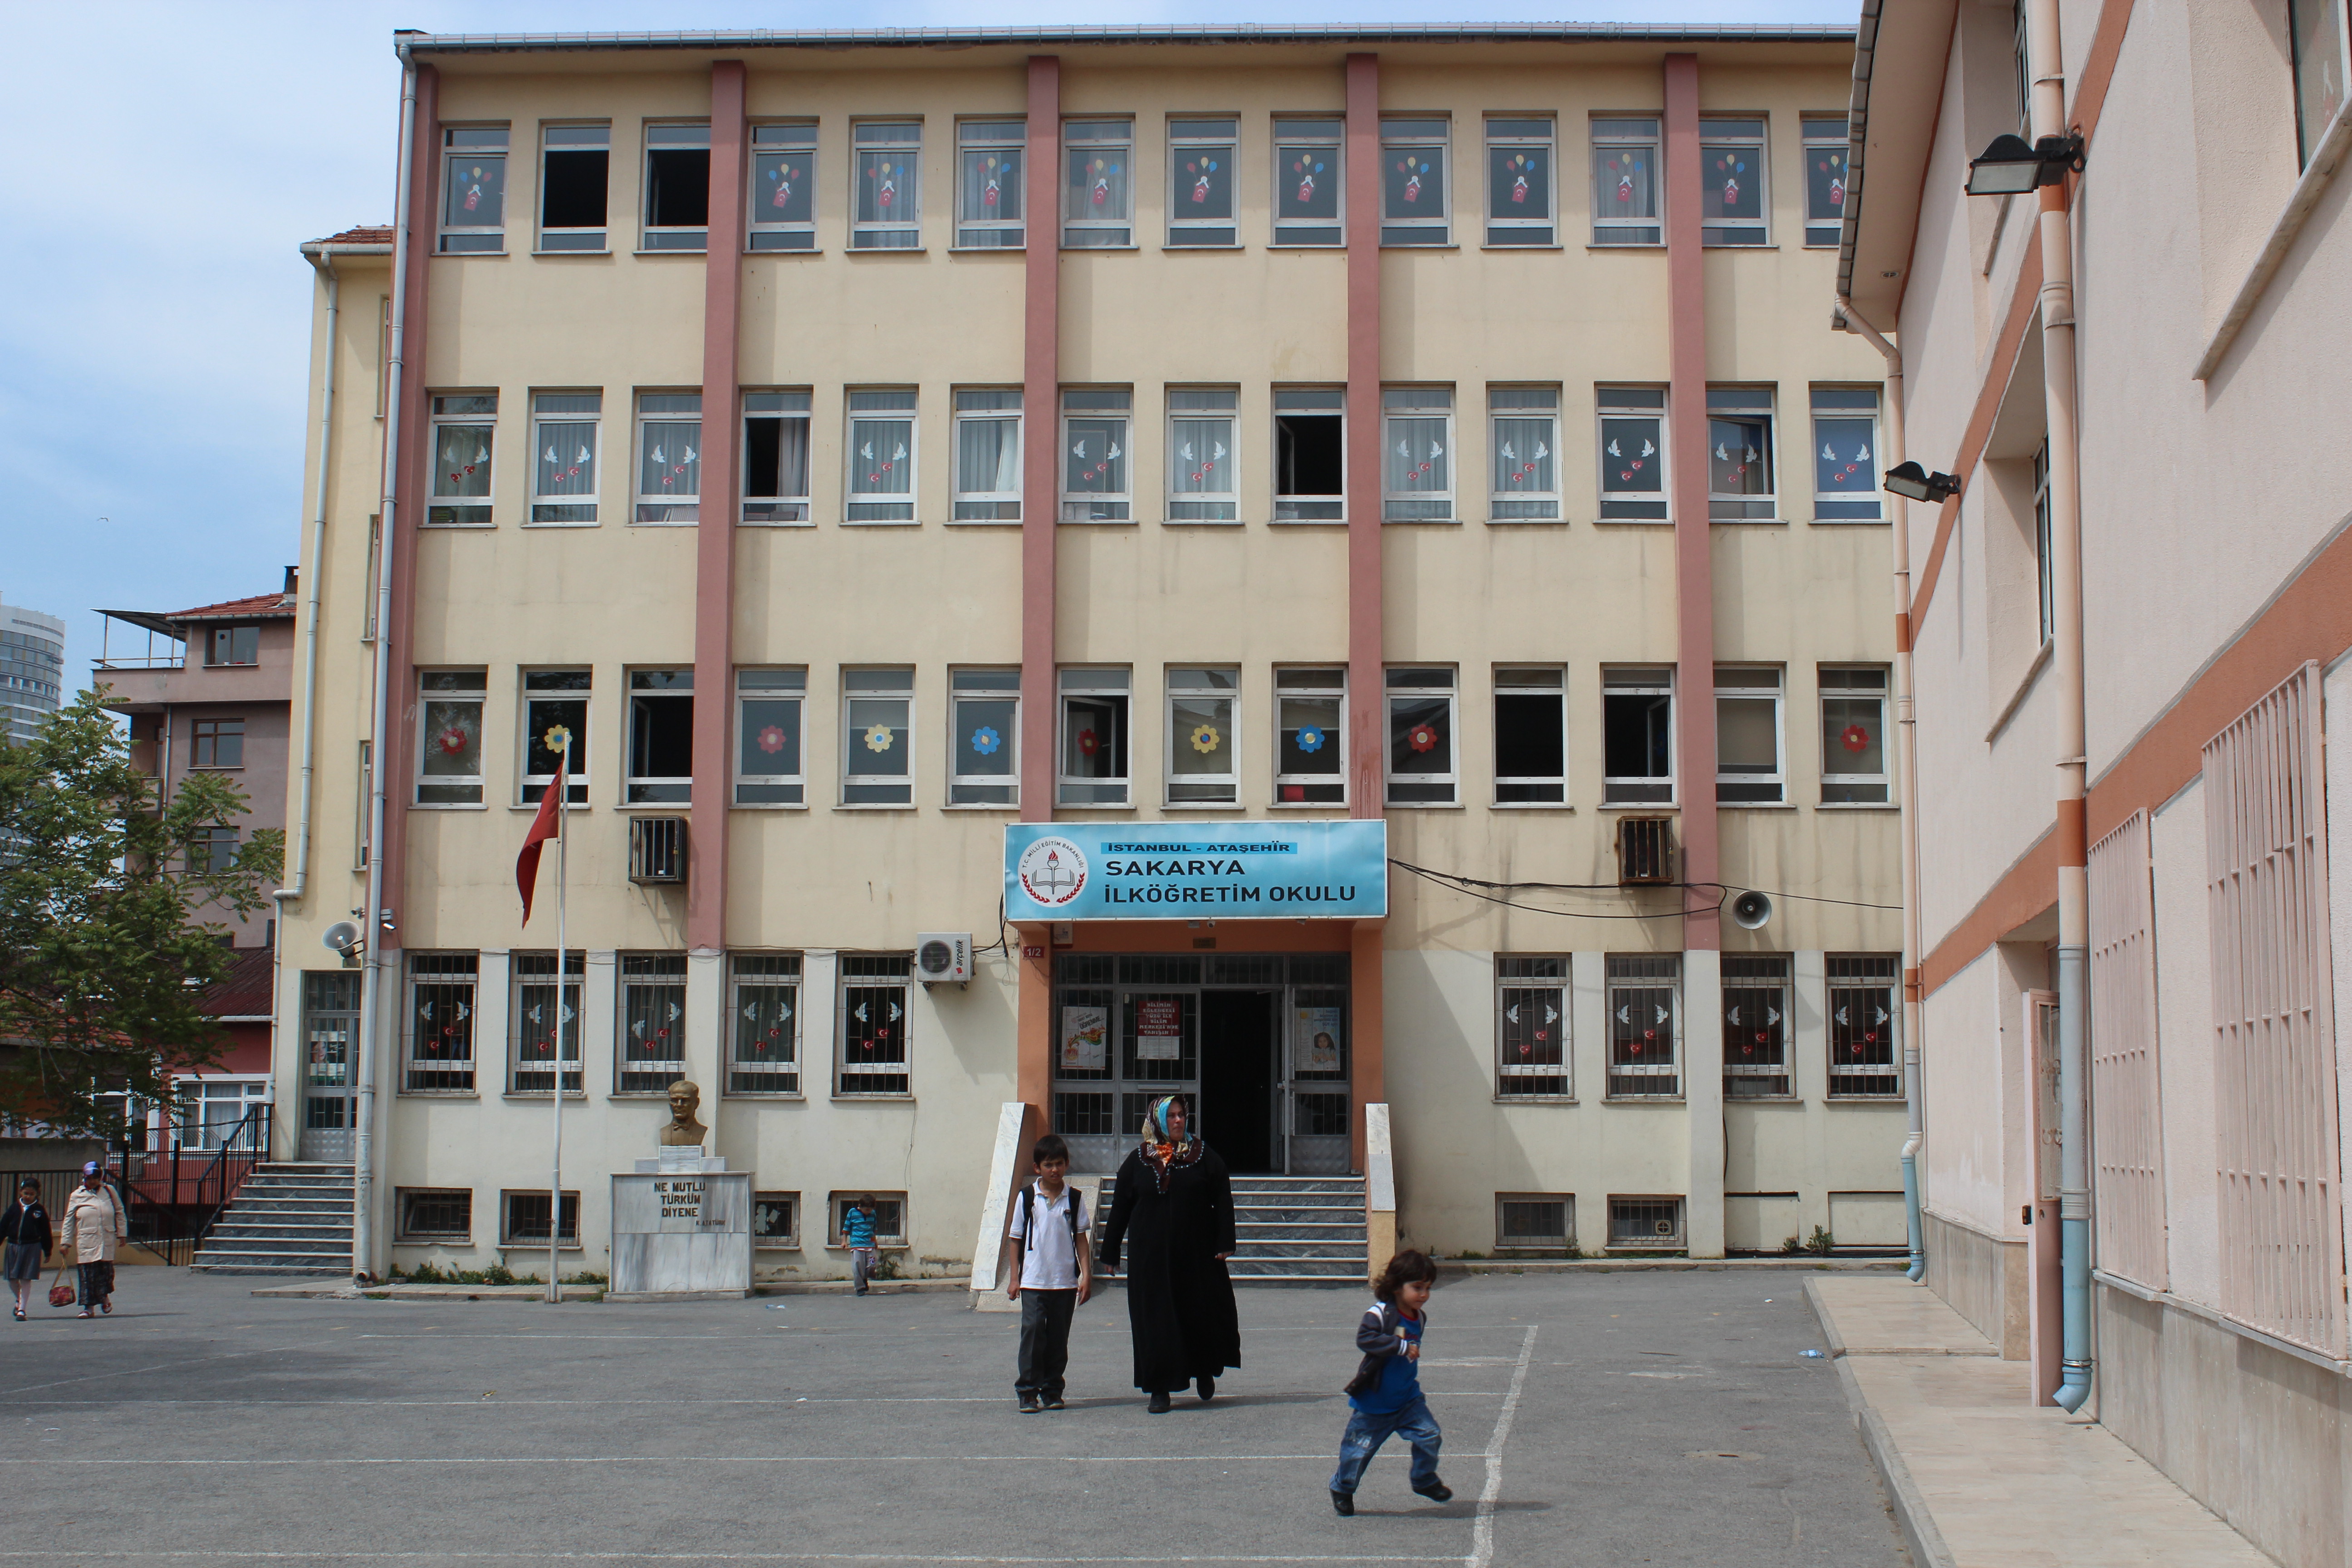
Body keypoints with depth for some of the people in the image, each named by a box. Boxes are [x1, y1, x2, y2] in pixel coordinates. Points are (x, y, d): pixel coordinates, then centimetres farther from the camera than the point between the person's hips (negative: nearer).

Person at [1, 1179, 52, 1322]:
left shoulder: (39, 1210, 0)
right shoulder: (14, 1208, 4)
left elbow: (46, 1232, 3)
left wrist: (47, 1251, 4)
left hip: (32, 1248, -2)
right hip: (13, 1246, 2)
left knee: (26, 1280, -2)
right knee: (12, 1279, 6)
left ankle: (22, 1309, 4)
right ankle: (19, 1300, 34)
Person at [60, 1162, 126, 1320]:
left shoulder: (109, 1191, 12)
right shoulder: (77, 1196, 8)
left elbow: (119, 1212, 16)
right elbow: (69, 1220, 10)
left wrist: (122, 1232, 11)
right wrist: (66, 1242, 8)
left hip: (107, 1239, 1)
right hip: (86, 1240, -1)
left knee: (106, 1270, 3)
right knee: (88, 1274, -4)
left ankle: (104, 1296, 29)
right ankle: (87, 1306, 2)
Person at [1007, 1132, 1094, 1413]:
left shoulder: (1074, 1198, 4)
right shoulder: (1027, 1197, 1)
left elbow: (1081, 1238, 6)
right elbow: (1016, 1239, 5)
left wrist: (1086, 1275, -1)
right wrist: (1014, 1278, 2)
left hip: (1066, 1282, 2)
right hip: (1033, 1281, -1)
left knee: (1058, 1337, 7)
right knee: (1033, 1332, -9)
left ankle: (1052, 1390, 16)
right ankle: (1028, 1391, -3)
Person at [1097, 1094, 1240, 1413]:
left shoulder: (1203, 1156, 3)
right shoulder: (1139, 1161, 5)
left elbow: (1223, 1200, 1)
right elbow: (1120, 1208, 6)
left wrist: (1225, 1243, -8)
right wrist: (1110, 1253, 4)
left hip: (1198, 1255, 0)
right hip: (1152, 1255, 0)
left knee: (1202, 1314, 4)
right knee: (1156, 1319, 0)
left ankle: (1205, 1372, 30)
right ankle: (1160, 1390, 6)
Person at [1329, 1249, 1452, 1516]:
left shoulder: (1420, 1318, 2)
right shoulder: (1380, 1314, -23)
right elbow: (1365, 1338, -38)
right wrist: (1402, 1346, -37)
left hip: (1407, 1397, 6)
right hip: (1373, 1402, -6)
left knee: (1429, 1435, -6)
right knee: (1359, 1449, 7)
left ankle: (1424, 1480, 20)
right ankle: (1342, 1489, 32)